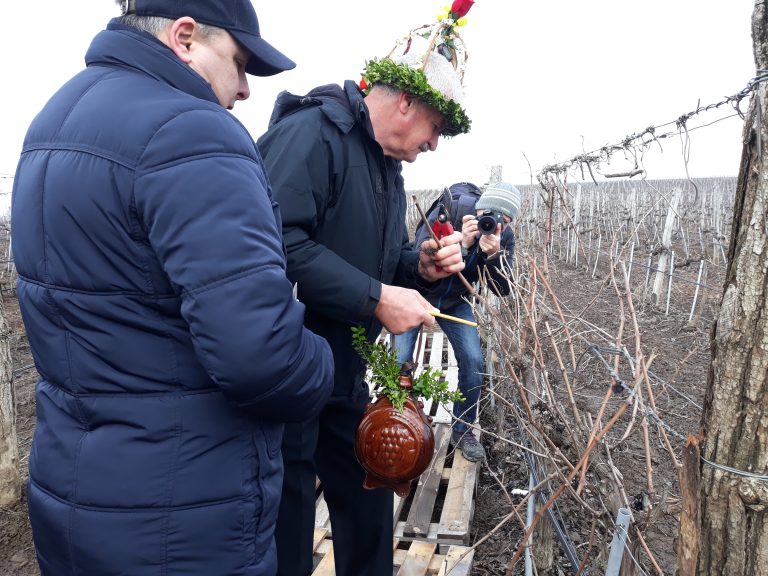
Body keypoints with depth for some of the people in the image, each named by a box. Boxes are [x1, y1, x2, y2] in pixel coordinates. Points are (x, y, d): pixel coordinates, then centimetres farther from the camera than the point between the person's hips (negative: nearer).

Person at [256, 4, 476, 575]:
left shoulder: (388, 168, 13)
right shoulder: (313, 131, -17)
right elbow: (277, 242, -30)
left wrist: (421, 267, -2)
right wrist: (376, 298, -26)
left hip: (345, 374, 9)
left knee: (370, 509, 21)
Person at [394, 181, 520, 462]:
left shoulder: (504, 237, -14)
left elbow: (502, 289, -19)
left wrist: (494, 254, -38)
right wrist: (462, 244, -46)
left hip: (455, 300, 3)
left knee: (473, 361, -5)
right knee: (400, 362, -9)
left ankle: (462, 430, 15)